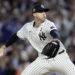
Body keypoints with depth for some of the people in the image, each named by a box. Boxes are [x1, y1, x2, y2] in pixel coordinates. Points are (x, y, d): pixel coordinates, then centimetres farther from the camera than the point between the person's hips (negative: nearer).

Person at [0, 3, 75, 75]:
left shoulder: (48, 24, -18)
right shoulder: (28, 27, -2)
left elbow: (55, 33, -40)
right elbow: (16, 36, 16)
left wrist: (55, 41, -63)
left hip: (59, 57, -4)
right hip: (43, 60, 4)